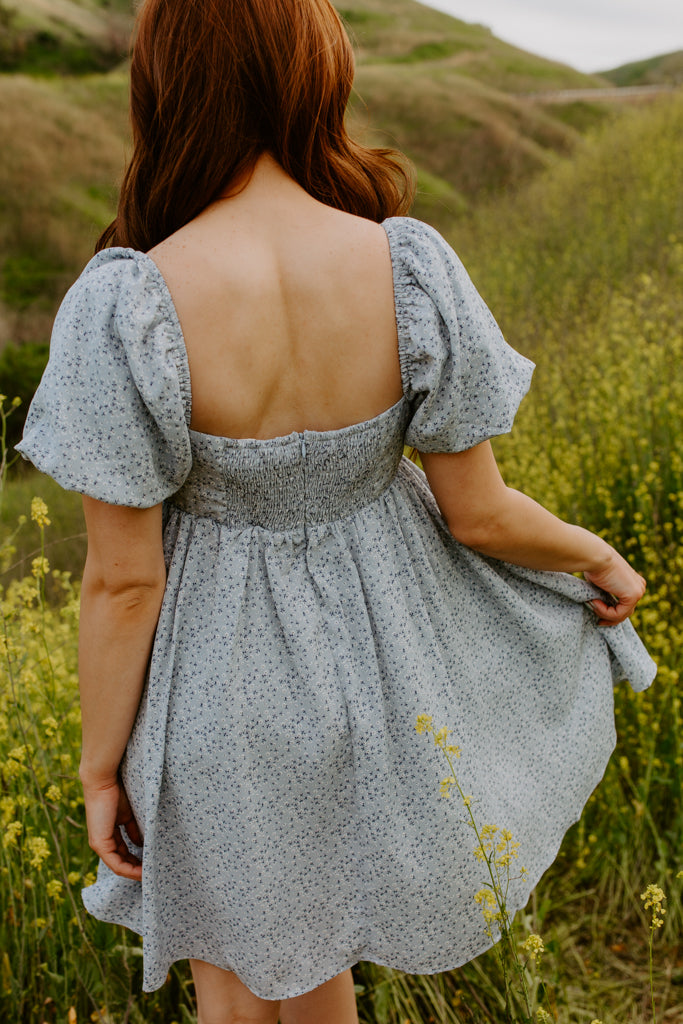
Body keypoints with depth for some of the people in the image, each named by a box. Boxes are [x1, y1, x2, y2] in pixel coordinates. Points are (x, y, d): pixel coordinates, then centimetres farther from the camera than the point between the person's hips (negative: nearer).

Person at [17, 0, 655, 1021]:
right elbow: (479, 514, -11)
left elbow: (122, 580, -20)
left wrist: (100, 767, -4)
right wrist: (598, 559, 9)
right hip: (375, 645, 3)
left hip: (222, 678, -2)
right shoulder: (413, 270, -20)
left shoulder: (126, 310, -28)